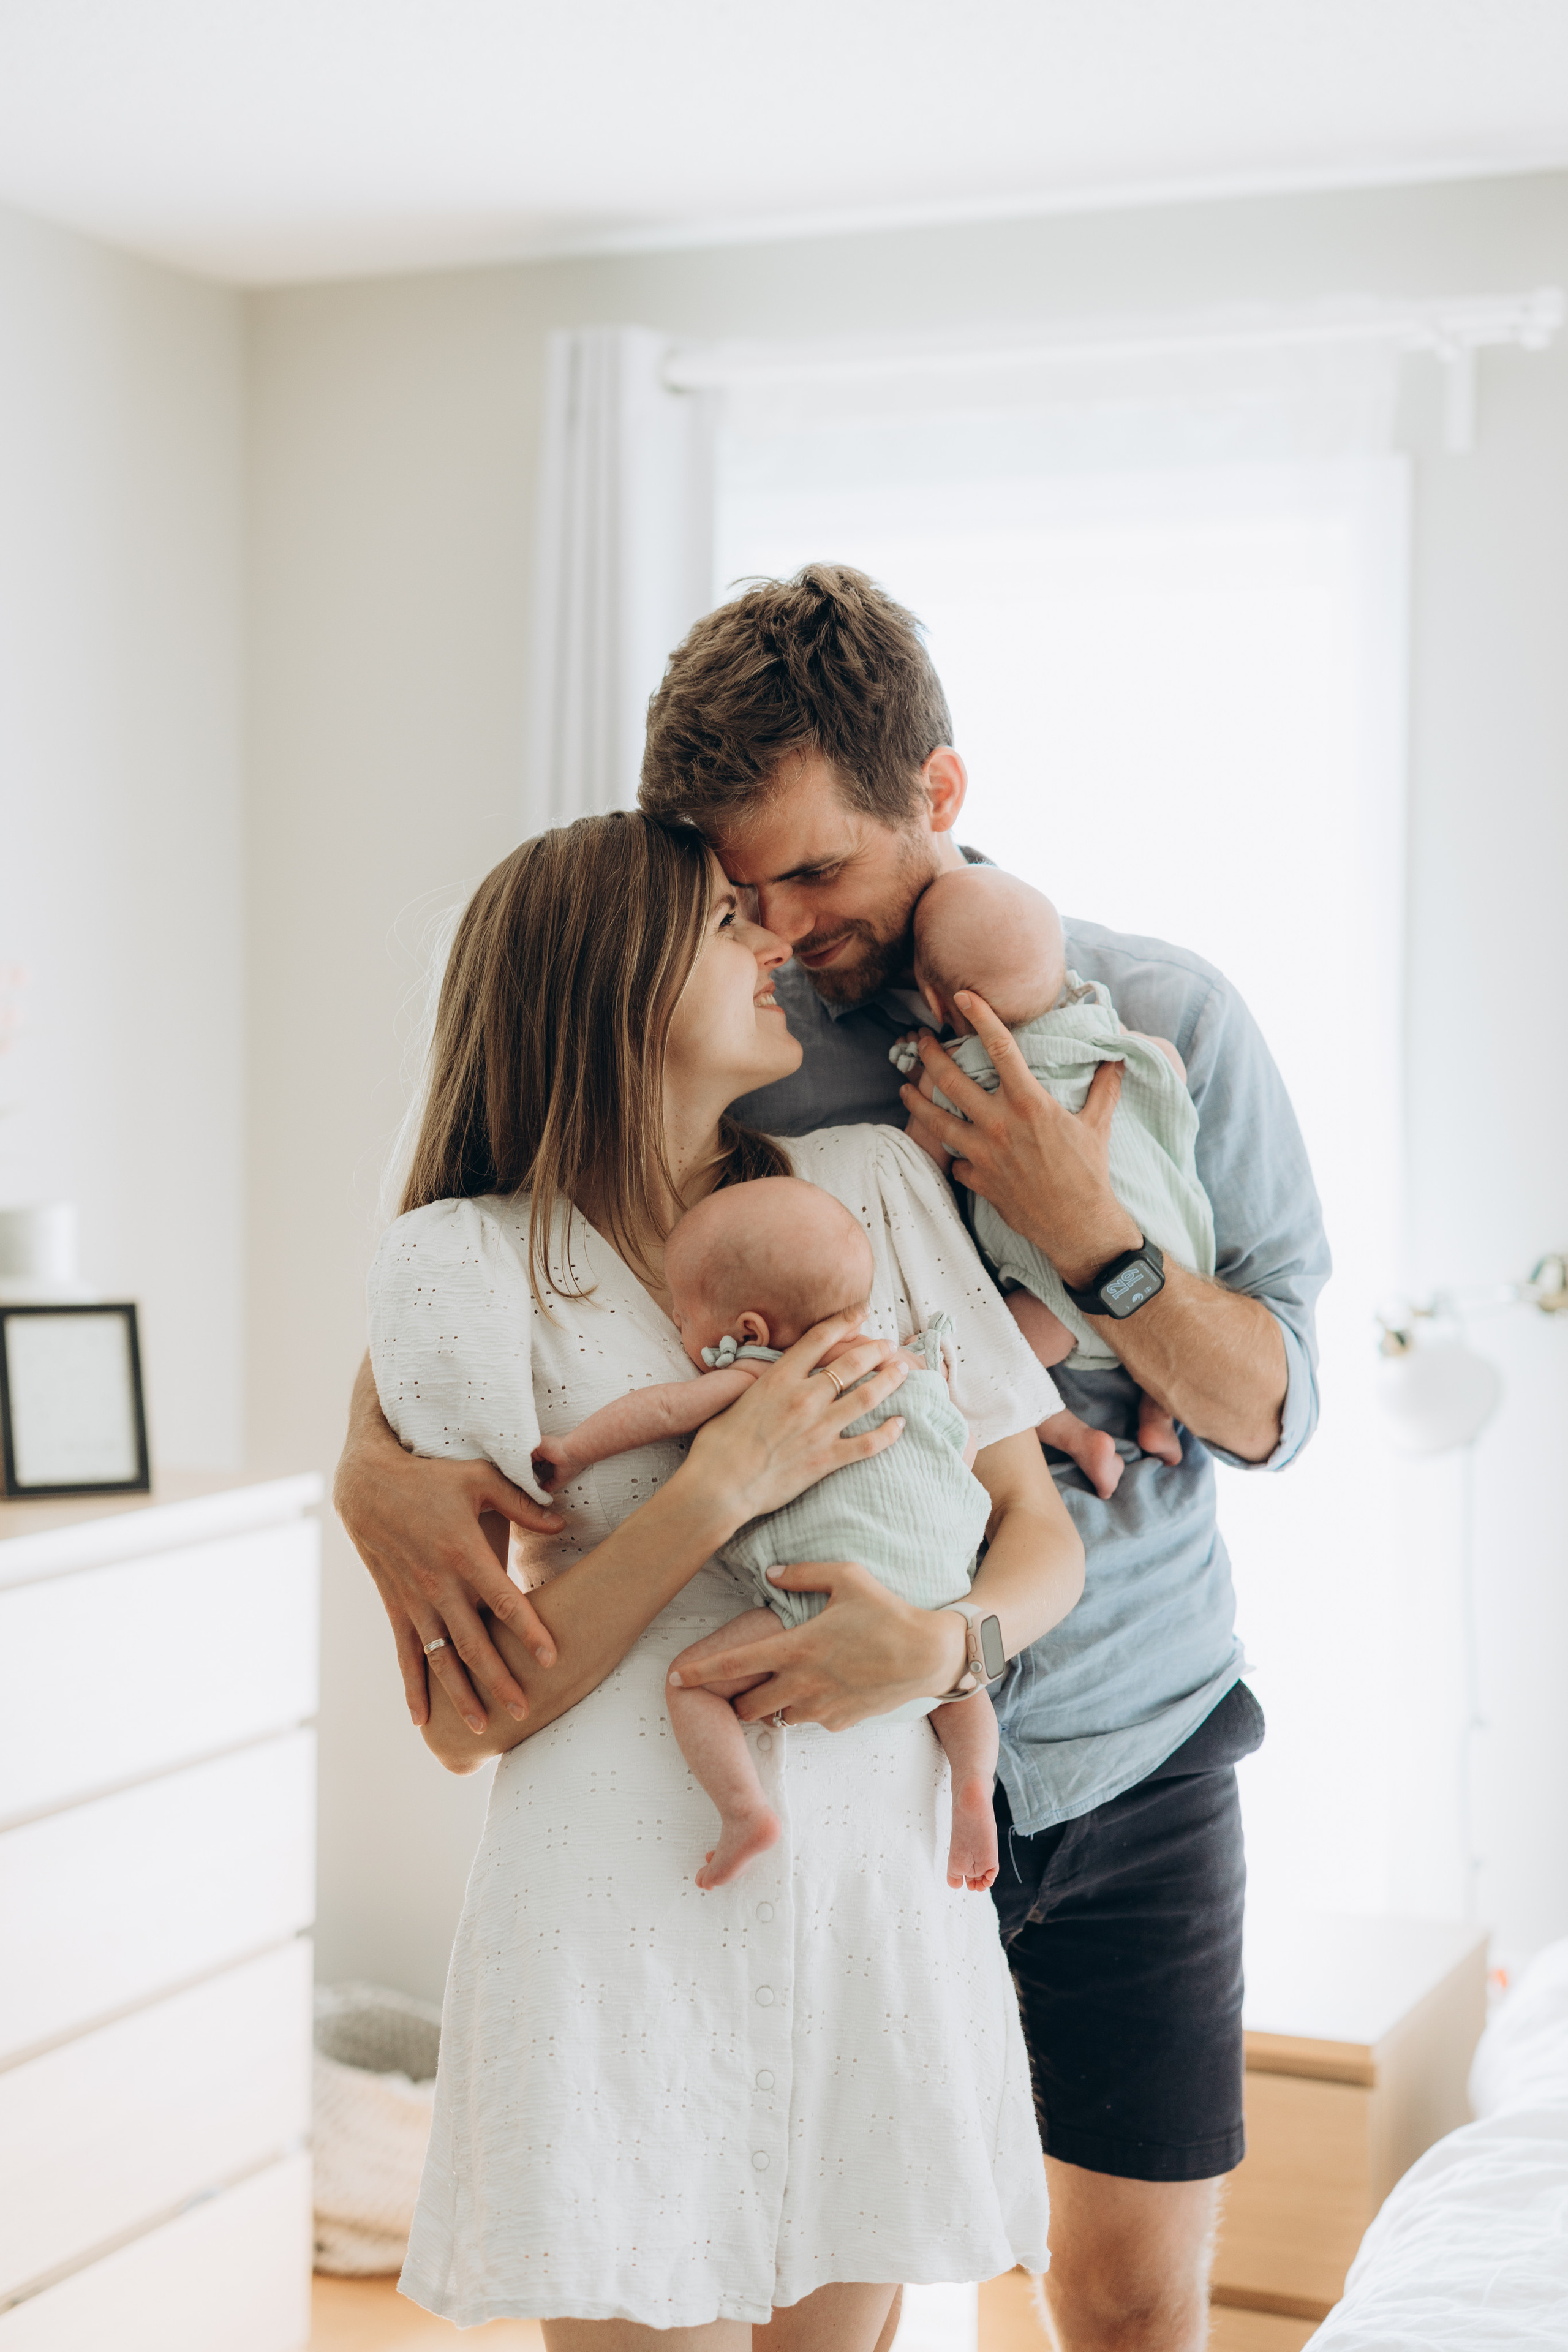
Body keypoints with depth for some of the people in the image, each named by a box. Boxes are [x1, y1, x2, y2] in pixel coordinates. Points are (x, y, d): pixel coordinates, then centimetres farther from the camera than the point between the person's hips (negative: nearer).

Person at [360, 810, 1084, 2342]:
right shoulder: (467, 1263, -5)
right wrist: (720, 1491, -18)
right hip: (626, 1917, -3)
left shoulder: (872, 1181, 6)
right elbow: (468, 1718, -8)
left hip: (879, 1898, 4)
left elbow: (1040, 1527, 8)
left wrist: (946, 1639, -14)